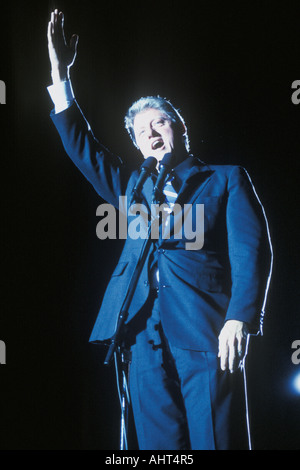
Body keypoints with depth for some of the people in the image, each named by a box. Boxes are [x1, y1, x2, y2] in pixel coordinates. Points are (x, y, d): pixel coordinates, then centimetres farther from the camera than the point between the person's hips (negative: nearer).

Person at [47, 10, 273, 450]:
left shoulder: (226, 179, 12)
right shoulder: (134, 187, 24)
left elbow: (252, 250, 1)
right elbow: (81, 145, 24)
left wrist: (240, 318, -14)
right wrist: (60, 72, 19)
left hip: (204, 327, -3)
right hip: (144, 328, 4)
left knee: (215, 440, -6)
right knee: (159, 444, 3)